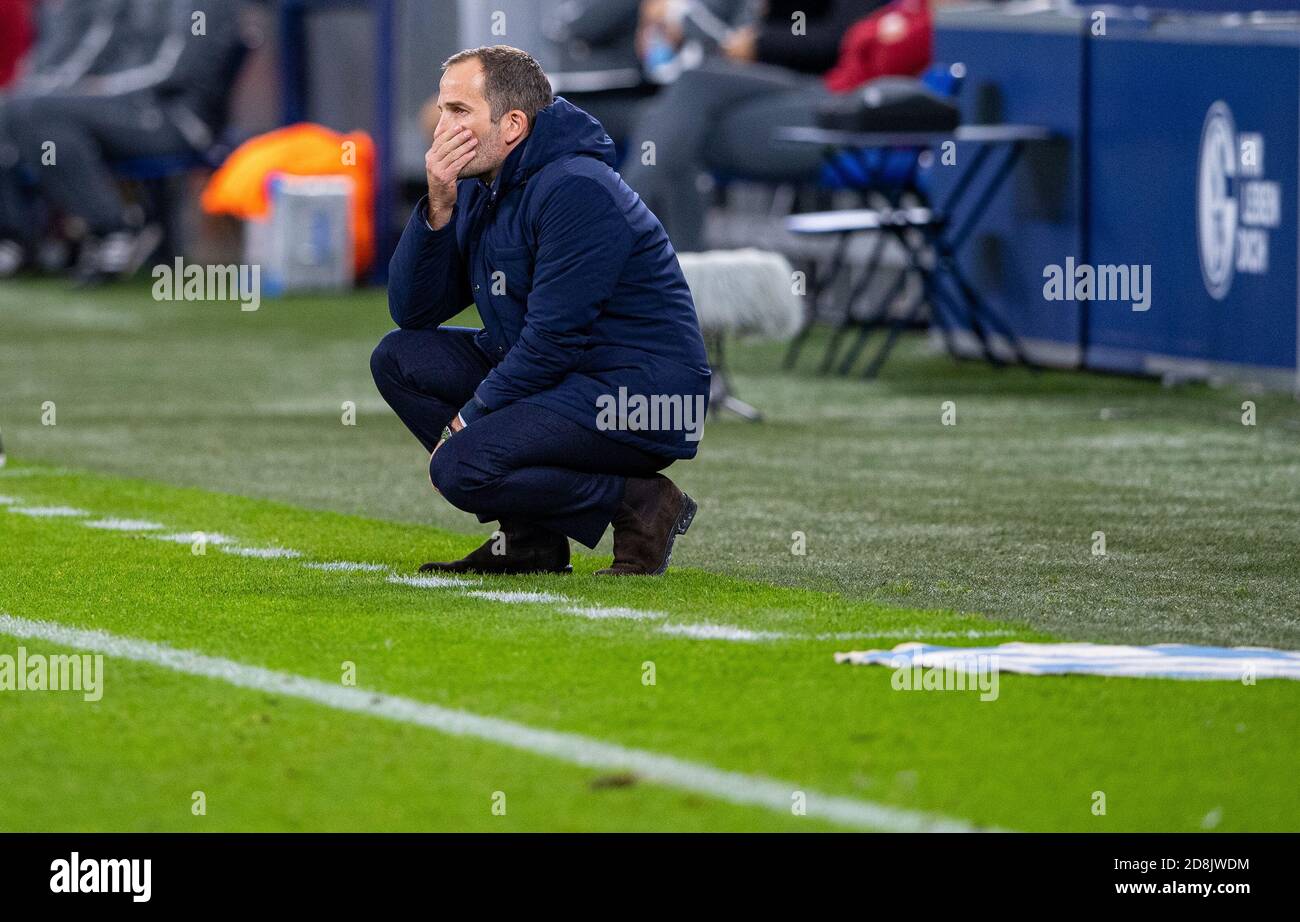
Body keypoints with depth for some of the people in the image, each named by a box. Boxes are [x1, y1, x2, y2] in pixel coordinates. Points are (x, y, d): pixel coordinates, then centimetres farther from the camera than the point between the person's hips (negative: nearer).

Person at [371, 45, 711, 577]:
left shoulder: (577, 191, -18)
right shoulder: (479, 189, 10)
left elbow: (553, 338, -22)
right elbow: (413, 313, 6)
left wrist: (469, 418, -14)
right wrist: (438, 209, -7)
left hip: (642, 406, -10)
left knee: (460, 468, -25)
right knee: (399, 358, 5)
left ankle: (640, 506, -7)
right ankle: (529, 541, 4)